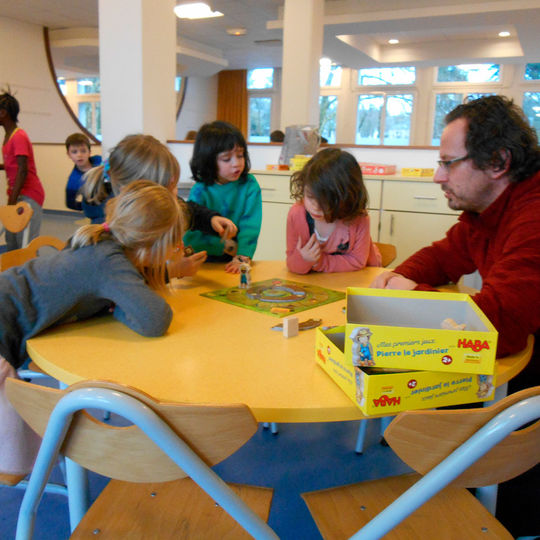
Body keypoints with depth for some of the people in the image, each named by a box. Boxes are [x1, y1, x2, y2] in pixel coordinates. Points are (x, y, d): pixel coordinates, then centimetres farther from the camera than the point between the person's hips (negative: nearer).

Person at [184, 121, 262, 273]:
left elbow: (250, 225, -9)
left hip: (235, 264, 1)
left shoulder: (249, 184, 1)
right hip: (204, 264, 0)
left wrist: (242, 257, -23)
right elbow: (190, 237, -7)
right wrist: (227, 246, -11)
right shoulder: (200, 191, -4)